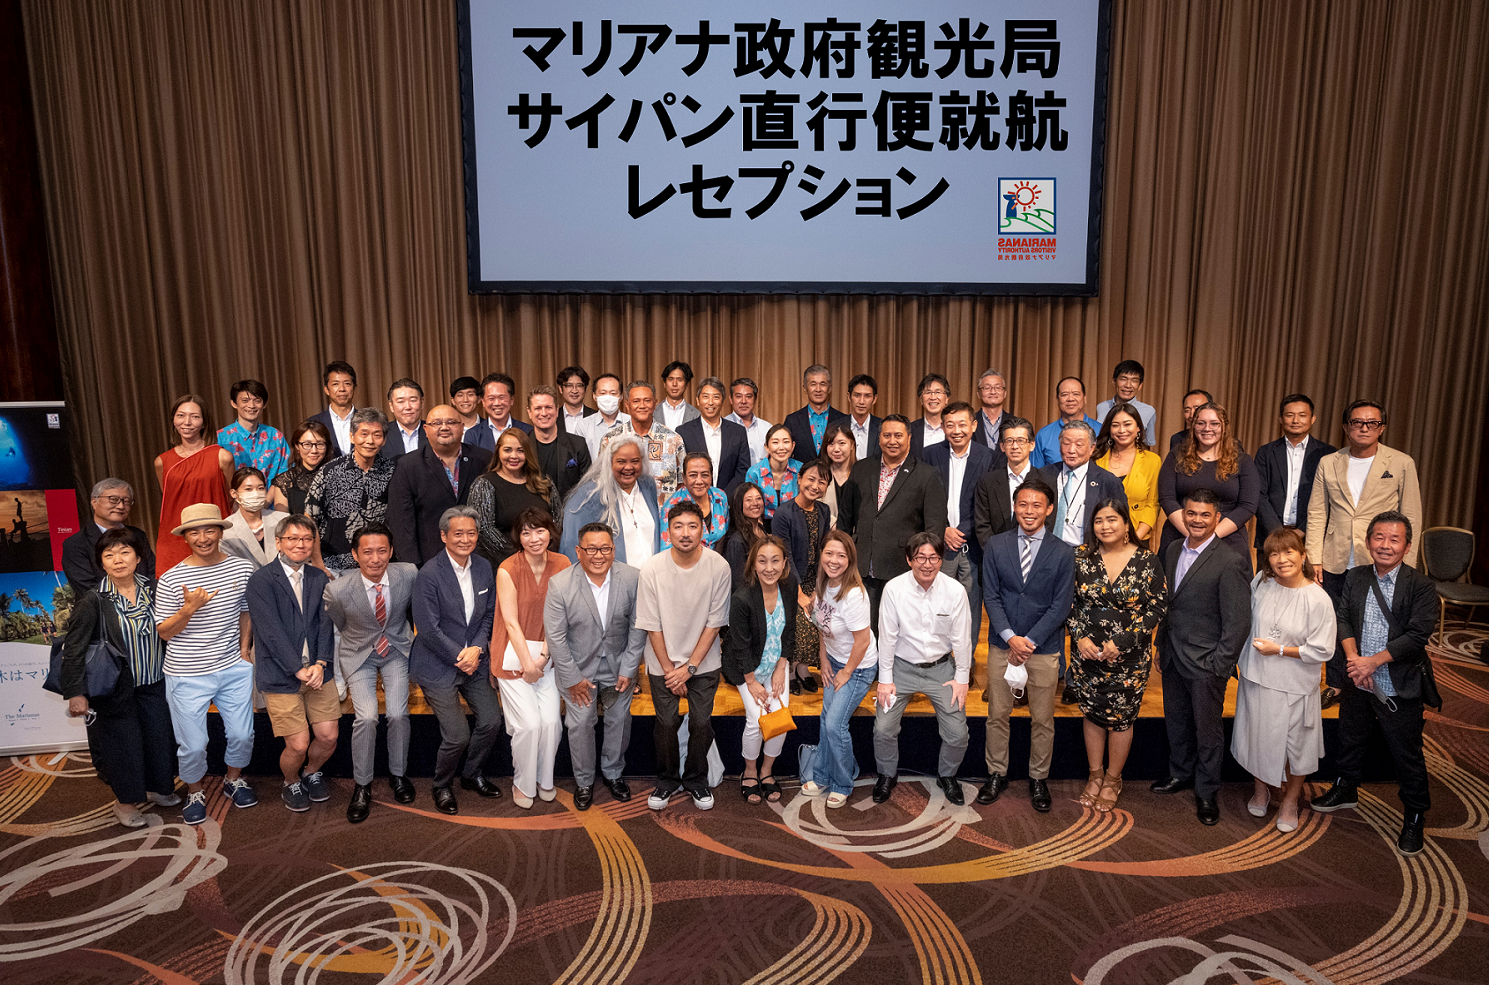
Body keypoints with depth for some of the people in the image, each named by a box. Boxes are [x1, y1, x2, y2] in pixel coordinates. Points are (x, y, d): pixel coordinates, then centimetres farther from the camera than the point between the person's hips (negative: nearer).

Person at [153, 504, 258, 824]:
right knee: (193, 745, 5)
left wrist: (244, 650, 10)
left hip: (233, 669, 2)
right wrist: (189, 609, -22)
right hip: (187, 676, -2)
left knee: (242, 734, 11)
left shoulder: (243, 569, -2)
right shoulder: (170, 580, -10)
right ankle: (194, 793, 33)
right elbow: (164, 632, -5)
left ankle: (233, 780, 39)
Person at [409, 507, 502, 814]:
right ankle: (441, 786, 23)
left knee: (491, 720, 6)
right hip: (438, 664, -6)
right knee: (458, 736, -6)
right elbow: (428, 629, -17)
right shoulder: (429, 574, -17)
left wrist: (477, 648, -8)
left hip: (473, 659, 6)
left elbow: (489, 614, 7)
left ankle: (472, 774, 32)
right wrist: (459, 657, -14)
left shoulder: (483, 567, 2)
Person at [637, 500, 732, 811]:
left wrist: (689, 667, -10)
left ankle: (696, 780, 29)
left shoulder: (718, 567, -15)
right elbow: (652, 625, -9)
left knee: (701, 723, 5)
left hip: (704, 662, 0)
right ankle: (667, 780, 28)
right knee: (666, 722, 4)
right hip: (663, 662, 0)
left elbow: (714, 622, -9)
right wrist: (669, 669, -7)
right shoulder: (652, 569, -16)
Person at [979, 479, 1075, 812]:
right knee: (997, 715, 10)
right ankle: (997, 775, 26)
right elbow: (991, 596, -1)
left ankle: (1038, 778, 26)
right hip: (1002, 644, 1)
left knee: (1043, 719, 9)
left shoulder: (1063, 553, -3)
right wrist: (1010, 637, -13)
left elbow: (1061, 604, -6)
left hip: (1044, 648, -1)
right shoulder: (996, 546, 1)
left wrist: (1029, 641, -12)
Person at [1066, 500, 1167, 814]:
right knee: (1091, 713, 14)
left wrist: (1122, 641, -14)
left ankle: (1113, 779, 29)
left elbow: (1158, 606, -8)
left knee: (1121, 717, 9)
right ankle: (1094, 775, 32)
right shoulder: (1081, 556, -2)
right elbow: (1068, 600, 2)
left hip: (1129, 657, -2)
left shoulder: (1147, 560, -8)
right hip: (1087, 652, 2)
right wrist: (1080, 637, -11)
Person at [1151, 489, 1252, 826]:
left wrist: (1218, 667, -15)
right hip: (1173, 658, 6)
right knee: (1175, 721, 21)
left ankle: (1206, 792, 27)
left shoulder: (1230, 564, -18)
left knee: (1207, 729, 9)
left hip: (1205, 663, -6)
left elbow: (1238, 623, -16)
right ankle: (1181, 773, 42)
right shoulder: (1173, 550, 4)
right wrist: (1161, 648, 12)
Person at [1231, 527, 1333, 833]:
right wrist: (1248, 654, 11)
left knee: (1294, 745, 12)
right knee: (1257, 737, 18)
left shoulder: (1318, 599, -18)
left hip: (1294, 686, -4)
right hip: (1256, 678, 4)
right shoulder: (1261, 581, -6)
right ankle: (1261, 788, 41)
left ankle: (1290, 800, 35)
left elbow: (1322, 650, -14)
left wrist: (1280, 650, -17)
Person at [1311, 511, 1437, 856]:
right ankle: (1346, 789, 46)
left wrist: (1374, 661, -21)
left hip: (1400, 688, -4)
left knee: (1407, 754, 8)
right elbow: (1342, 618, -1)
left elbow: (1417, 635, -19)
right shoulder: (1355, 578, 1)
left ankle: (1414, 817, 28)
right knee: (1350, 738, 23)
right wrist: (1353, 658, -15)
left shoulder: (1420, 585, -13)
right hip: (1357, 682, 5)